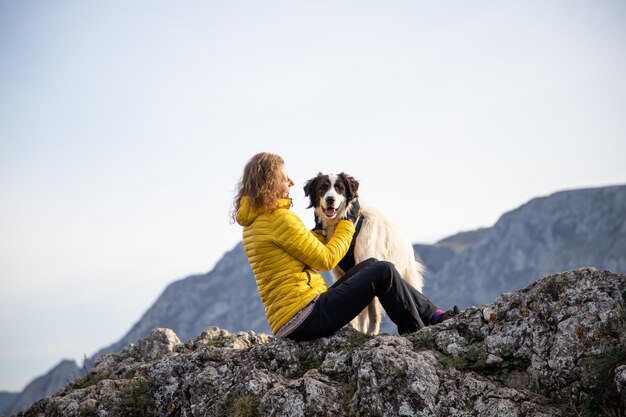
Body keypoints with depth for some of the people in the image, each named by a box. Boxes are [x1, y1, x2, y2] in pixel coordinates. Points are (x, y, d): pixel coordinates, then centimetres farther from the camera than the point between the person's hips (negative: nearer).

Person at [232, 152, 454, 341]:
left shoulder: (253, 222, 14)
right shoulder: (280, 219, -16)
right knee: (383, 272, -10)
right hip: (303, 317, -10)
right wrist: (348, 221, 2)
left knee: (369, 266, 14)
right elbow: (326, 259, -10)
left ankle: (433, 315, 15)